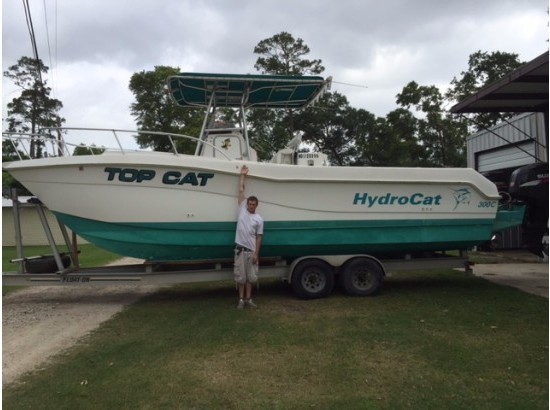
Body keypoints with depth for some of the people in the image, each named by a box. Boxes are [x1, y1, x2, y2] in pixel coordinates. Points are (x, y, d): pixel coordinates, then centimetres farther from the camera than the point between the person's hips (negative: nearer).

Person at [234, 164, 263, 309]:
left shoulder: (259, 219, 2)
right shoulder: (242, 209, 2)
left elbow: (259, 238, 2)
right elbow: (241, 190, 3)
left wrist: (256, 254, -5)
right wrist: (242, 175, 5)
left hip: (252, 251, 1)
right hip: (240, 249, -1)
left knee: (251, 277, 7)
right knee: (240, 276, 4)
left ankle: (248, 299, 17)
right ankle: (241, 299, 13)